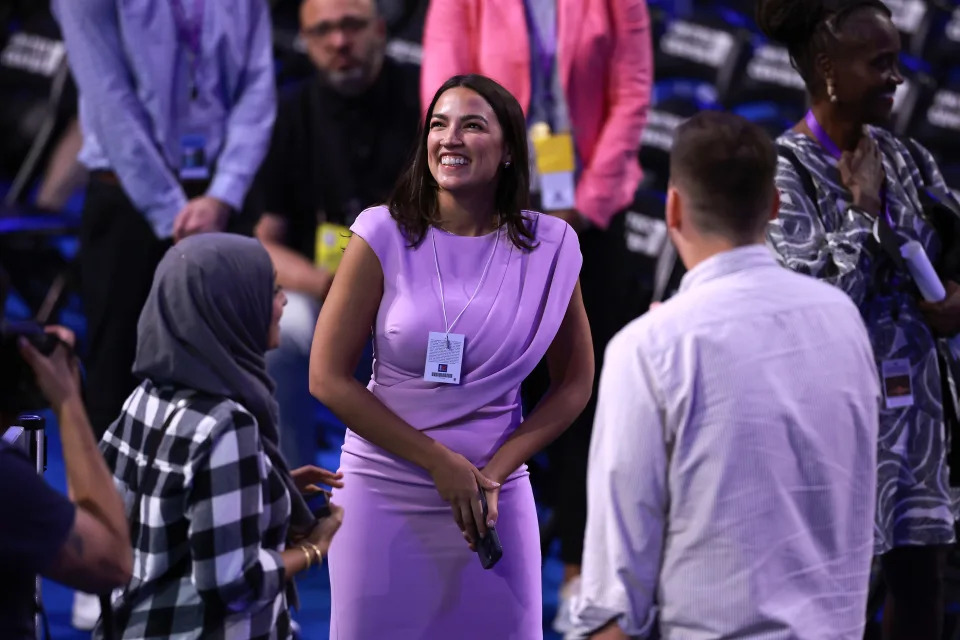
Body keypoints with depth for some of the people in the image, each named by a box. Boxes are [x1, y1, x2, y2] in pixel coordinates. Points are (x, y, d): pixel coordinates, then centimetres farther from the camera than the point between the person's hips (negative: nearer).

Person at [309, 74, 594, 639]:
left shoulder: (549, 247, -1)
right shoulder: (385, 235, -6)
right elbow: (328, 378, -6)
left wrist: (495, 472, -6)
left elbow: (575, 385, 6)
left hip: (495, 498, 1)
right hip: (385, 495, -1)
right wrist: (439, 463, -8)